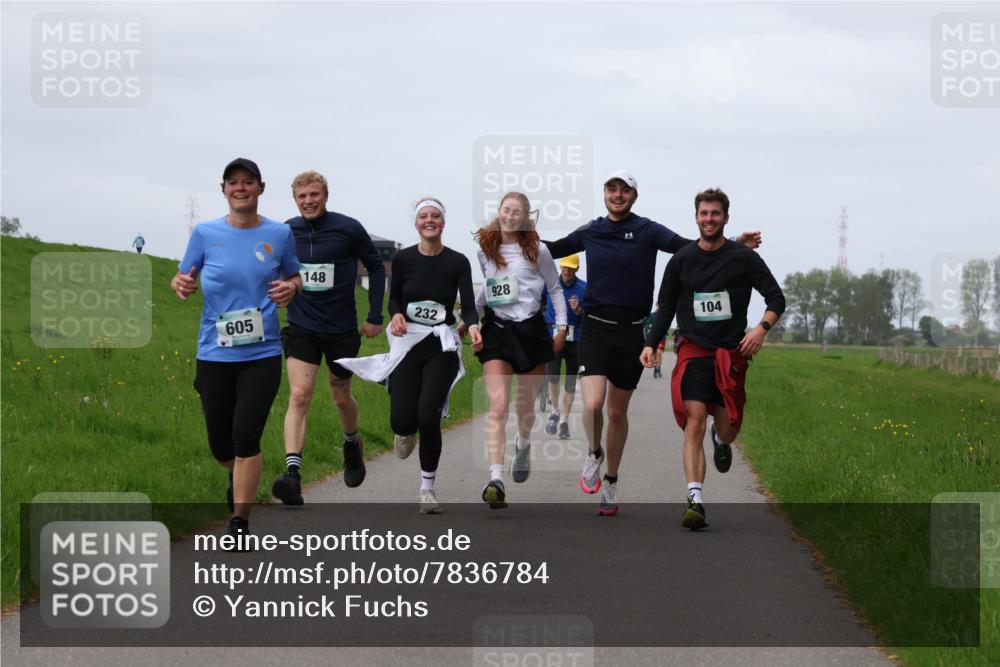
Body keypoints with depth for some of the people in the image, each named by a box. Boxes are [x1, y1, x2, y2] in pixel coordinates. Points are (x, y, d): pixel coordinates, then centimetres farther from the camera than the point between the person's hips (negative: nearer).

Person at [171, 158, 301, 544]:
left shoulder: (279, 235, 2)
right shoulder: (205, 233, 1)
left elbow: (294, 278, 16)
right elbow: (184, 278, 9)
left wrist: (291, 288, -7)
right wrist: (180, 285, -15)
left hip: (262, 355, -1)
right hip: (215, 354, 1)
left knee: (246, 437, -13)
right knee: (221, 445, 8)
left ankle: (240, 524, -5)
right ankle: (239, 478, 44)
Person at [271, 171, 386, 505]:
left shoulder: (348, 229, -8)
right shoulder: (286, 232, -1)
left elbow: (375, 267, 4)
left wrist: (375, 316, 1)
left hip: (342, 328, -1)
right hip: (301, 327, 1)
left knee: (341, 397, 15)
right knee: (299, 396, -15)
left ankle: (352, 444, 47)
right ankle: (292, 473, -27)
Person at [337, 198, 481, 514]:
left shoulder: (457, 262, -4)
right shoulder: (403, 259, -1)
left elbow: (468, 305, -11)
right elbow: (394, 298, 10)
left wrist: (473, 326, -33)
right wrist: (396, 315, -13)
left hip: (442, 347, -1)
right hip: (407, 343, 1)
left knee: (428, 417, -16)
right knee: (401, 421, -8)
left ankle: (428, 488, 3)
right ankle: (408, 432, 35)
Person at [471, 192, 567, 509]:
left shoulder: (536, 251, -1)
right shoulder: (484, 251, 7)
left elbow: (555, 288, 10)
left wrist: (561, 326, 5)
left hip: (531, 329, -1)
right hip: (497, 331, 1)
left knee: (525, 407, 11)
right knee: (498, 406, -16)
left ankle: (523, 446, 48)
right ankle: (495, 480, -26)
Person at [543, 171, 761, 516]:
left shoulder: (647, 231, -3)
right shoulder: (590, 232, 5)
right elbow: (554, 249, 22)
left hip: (631, 331, 0)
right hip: (595, 328, 1)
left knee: (617, 412, 11)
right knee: (593, 405, -18)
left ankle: (611, 483, 28)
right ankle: (594, 454, 14)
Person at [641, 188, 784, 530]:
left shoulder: (744, 258, 2)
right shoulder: (681, 260, 7)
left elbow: (776, 298, 4)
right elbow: (665, 307, 13)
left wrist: (762, 328, -14)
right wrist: (651, 344, 0)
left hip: (732, 353, 0)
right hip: (693, 350, 0)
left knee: (727, 429, 3)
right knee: (694, 423, -15)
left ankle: (721, 442, 44)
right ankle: (695, 500, -21)